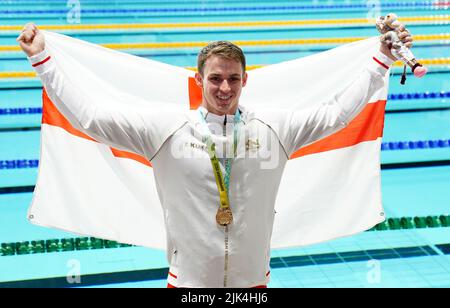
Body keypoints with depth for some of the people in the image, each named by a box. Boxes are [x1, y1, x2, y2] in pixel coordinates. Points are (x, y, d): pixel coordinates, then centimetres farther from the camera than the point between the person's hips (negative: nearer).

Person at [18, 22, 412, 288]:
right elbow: (88, 117, -8)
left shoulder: (275, 127, -5)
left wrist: (383, 58, 1)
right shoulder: (165, 127, -10)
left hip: (252, 278, 1)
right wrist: (41, 59, -9)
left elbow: (336, 113, 1)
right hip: (188, 279, -1)